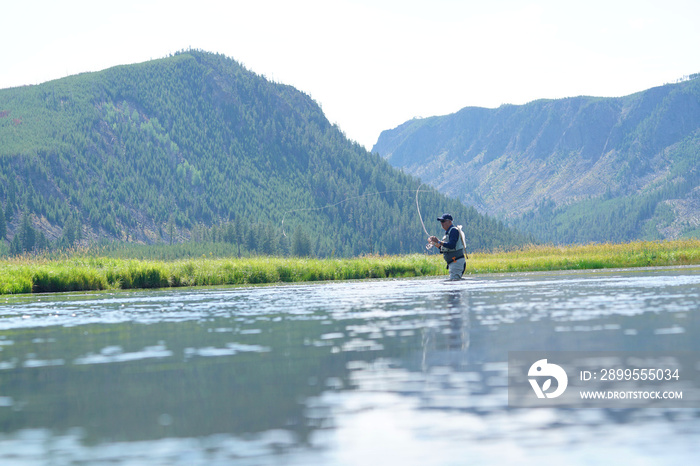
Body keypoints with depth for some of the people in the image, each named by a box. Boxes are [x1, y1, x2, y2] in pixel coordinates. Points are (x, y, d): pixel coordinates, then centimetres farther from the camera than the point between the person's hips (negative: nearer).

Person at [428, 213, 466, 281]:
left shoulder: (454, 230, -11)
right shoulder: (447, 232, 19)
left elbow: (451, 245, -24)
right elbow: (443, 249, 21)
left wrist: (438, 242, -19)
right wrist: (434, 243, 7)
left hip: (457, 261, -10)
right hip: (453, 262, 10)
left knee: (454, 280, -16)